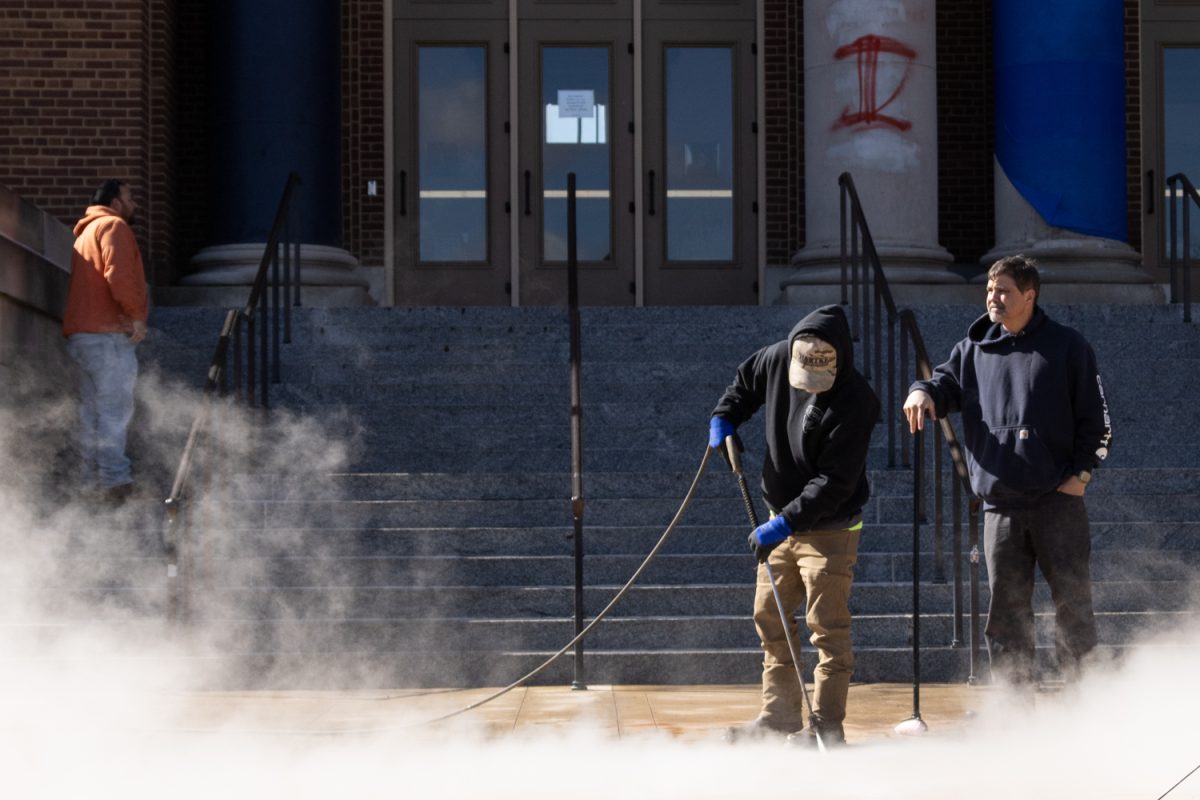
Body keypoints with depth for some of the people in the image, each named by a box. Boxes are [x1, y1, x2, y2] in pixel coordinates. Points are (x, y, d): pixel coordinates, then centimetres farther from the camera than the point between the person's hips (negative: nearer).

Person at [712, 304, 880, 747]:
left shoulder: (854, 402, -26)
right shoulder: (777, 359, -7)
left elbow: (835, 483, -27)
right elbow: (746, 381, 19)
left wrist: (785, 522, -31)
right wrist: (724, 418, 3)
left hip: (829, 528, -7)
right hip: (782, 519, 7)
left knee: (827, 627, -5)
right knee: (769, 618, 12)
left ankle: (826, 724, 2)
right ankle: (779, 715, 21)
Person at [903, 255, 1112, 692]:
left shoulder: (1067, 346, 2)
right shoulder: (974, 348, 12)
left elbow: (1095, 418, 3)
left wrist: (1081, 474, -5)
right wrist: (924, 390, -12)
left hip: (1058, 499, -3)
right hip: (1000, 504, 3)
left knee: (1072, 601, -2)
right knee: (1006, 607, 4)